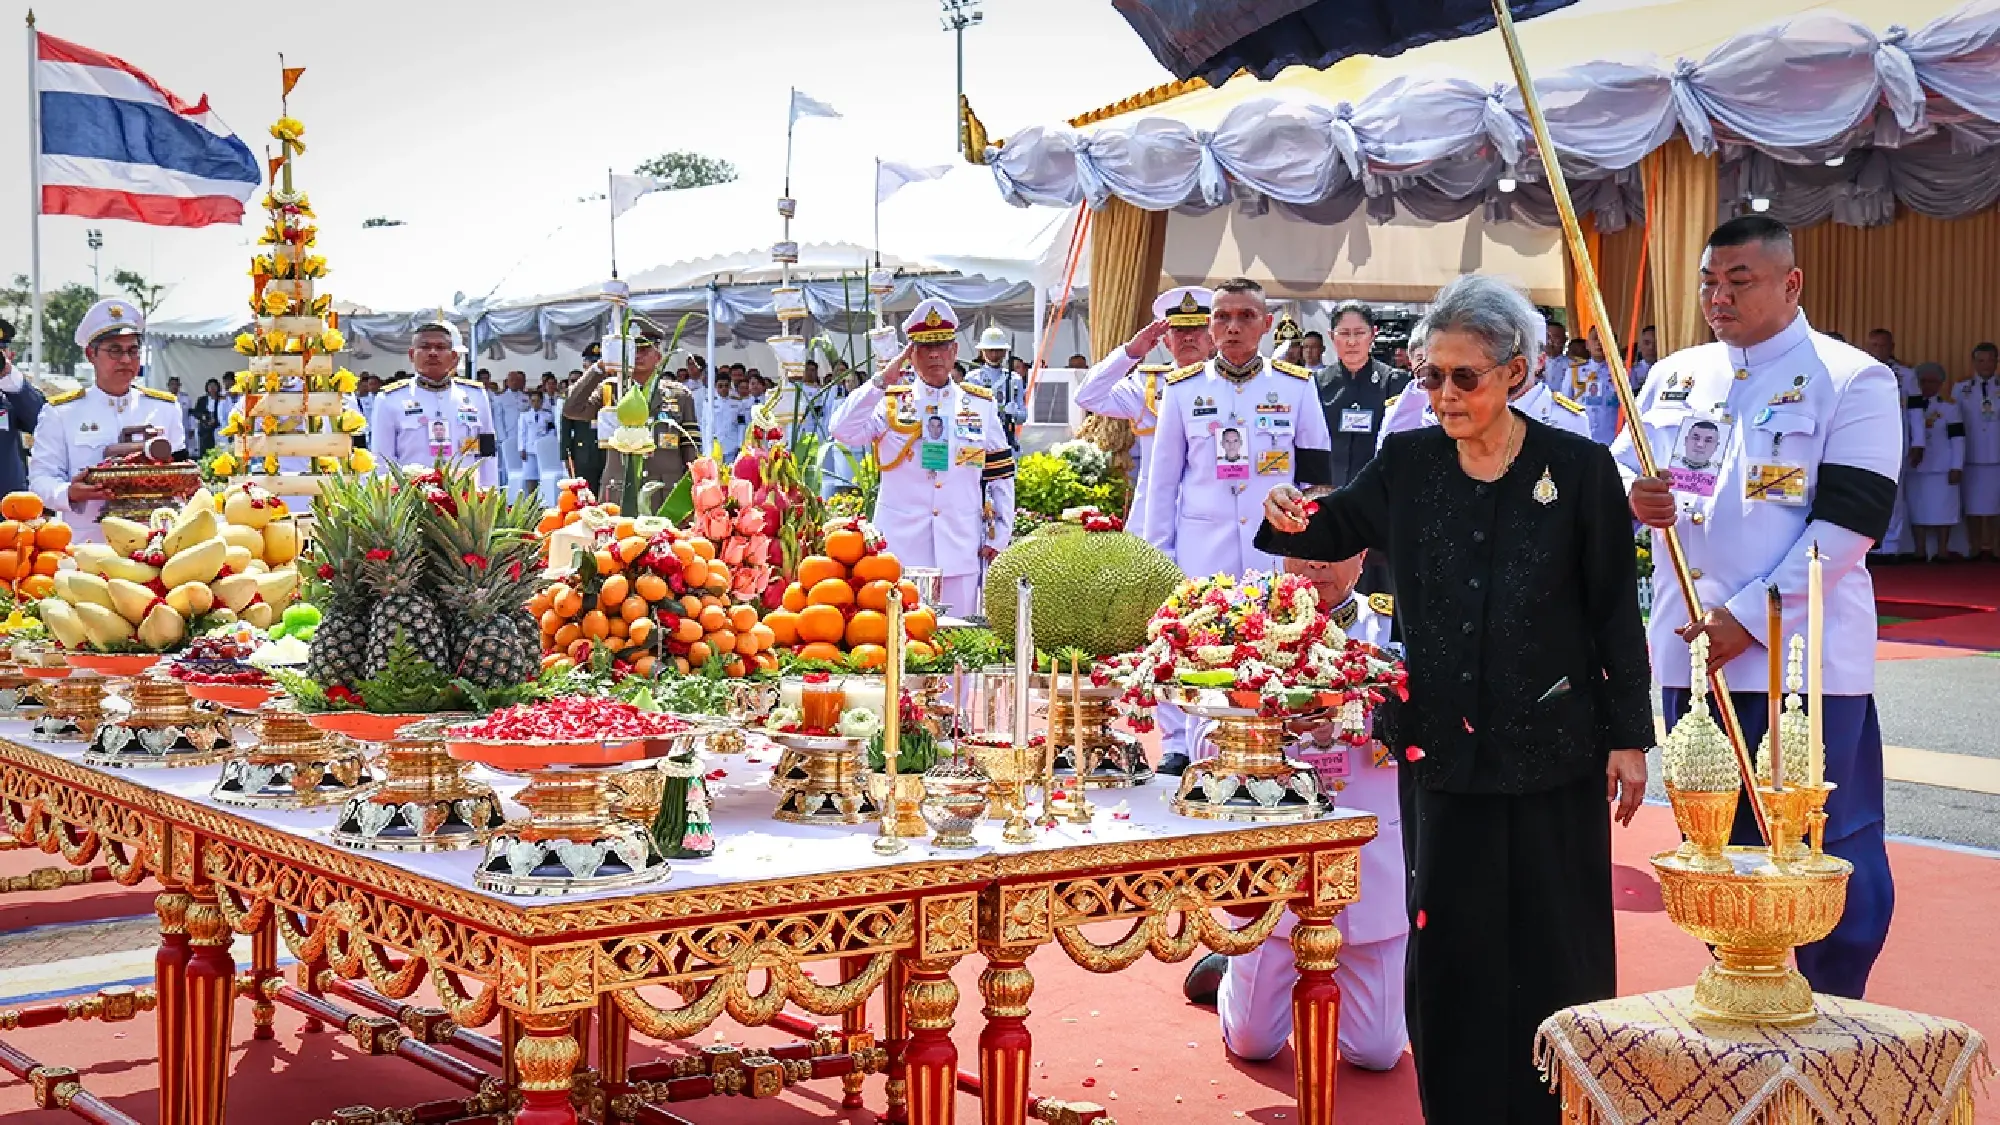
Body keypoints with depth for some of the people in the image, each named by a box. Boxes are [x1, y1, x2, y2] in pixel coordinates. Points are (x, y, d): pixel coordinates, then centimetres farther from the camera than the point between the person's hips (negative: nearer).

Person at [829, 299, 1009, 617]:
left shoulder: (981, 405, 9)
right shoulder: (891, 403, 6)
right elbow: (844, 431, -11)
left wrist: (996, 539, 5)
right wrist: (883, 381, -10)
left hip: (961, 550, 1)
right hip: (902, 547, -1)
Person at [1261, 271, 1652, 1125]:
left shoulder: (1580, 469, -5)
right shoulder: (1409, 463, 2)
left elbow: (1616, 612, -1)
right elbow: (1339, 529, 17)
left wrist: (1629, 737, -2)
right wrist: (1292, 521, -7)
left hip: (1550, 750, -2)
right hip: (1442, 748, 3)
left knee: (1553, 946, 6)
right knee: (1448, 942, 7)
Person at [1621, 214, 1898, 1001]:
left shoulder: (1852, 381, -5)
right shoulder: (1675, 375, 11)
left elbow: (1850, 520, -12)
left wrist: (1749, 617, -18)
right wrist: (1632, 497, -10)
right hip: (1692, 654, 5)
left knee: (1829, 854, 0)